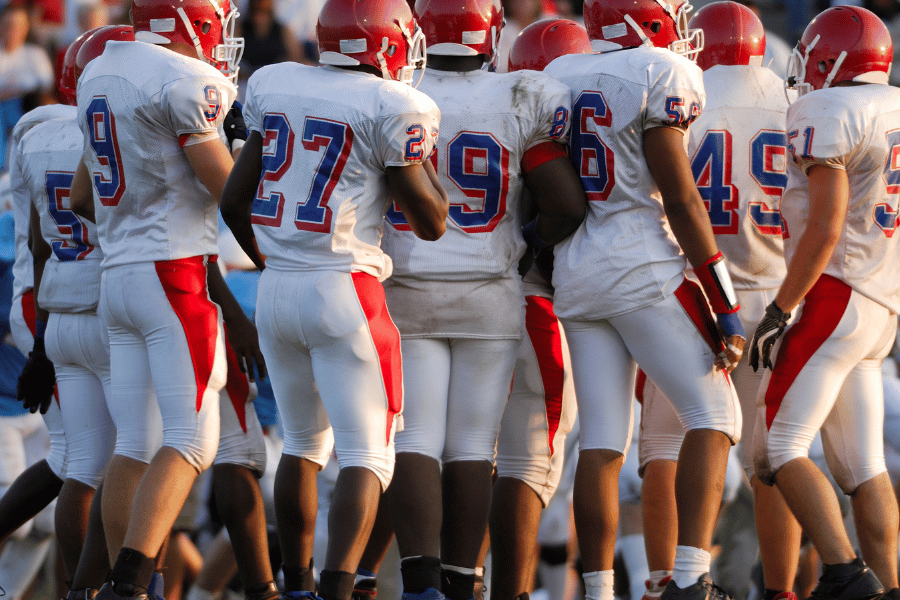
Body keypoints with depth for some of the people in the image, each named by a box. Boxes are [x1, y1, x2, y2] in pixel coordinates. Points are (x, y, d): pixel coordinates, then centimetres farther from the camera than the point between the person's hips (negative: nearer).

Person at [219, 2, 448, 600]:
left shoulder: (274, 87, 7)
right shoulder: (392, 107, -10)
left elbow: (235, 201, 12)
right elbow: (431, 221, -5)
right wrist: (427, 152, 9)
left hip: (275, 288, 6)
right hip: (345, 292, -6)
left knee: (304, 444, 22)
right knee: (368, 455, -2)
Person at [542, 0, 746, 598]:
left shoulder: (557, 78, 11)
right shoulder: (662, 76, -8)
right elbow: (680, 198, -12)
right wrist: (725, 304, -9)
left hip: (576, 277, 6)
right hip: (644, 265, -6)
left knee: (603, 441, 8)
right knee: (714, 415, 1)